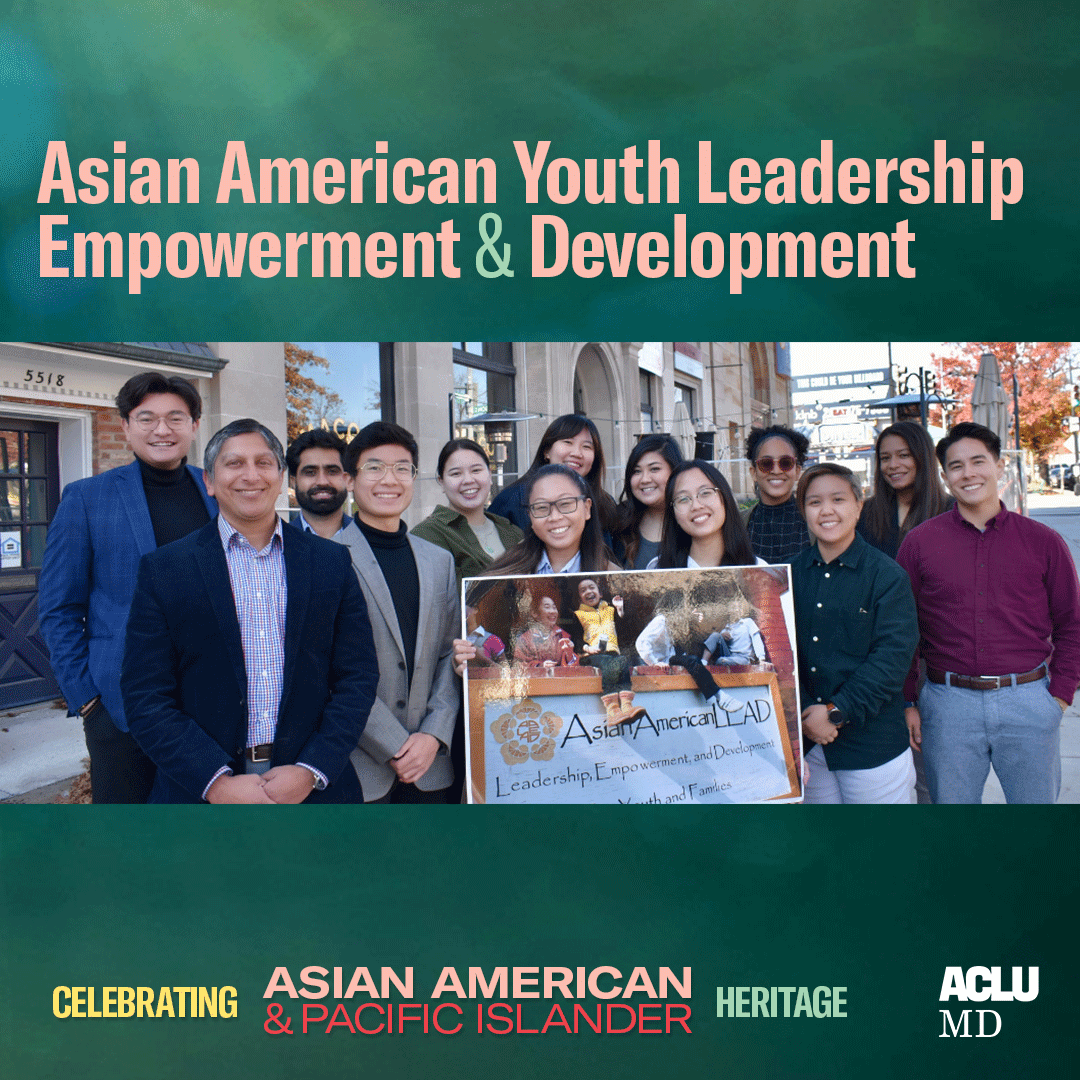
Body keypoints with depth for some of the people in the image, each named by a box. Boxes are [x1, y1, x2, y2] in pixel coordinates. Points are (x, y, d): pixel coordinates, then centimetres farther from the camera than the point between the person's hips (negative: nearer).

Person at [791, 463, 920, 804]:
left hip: (873, 743, -3)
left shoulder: (887, 575, -6)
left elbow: (894, 655, -12)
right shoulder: (791, 574, 3)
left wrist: (836, 711, -16)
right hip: (806, 741, 3)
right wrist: (803, 714, -10)